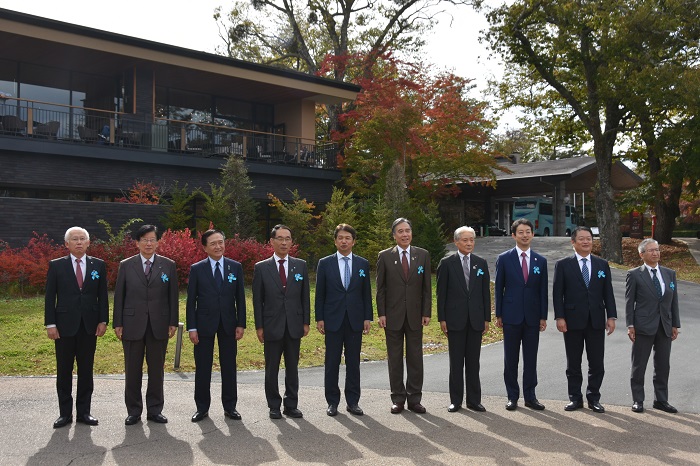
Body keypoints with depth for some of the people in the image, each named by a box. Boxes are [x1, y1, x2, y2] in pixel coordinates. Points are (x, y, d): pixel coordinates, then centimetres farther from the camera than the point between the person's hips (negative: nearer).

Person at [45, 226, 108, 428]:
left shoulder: (98, 265, 5)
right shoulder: (56, 266, 1)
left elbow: (102, 296, 6)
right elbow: (50, 297, 0)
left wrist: (103, 321, -1)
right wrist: (50, 324, -6)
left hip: (89, 326, 1)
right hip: (65, 325, -1)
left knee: (86, 370, 7)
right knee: (64, 371, 6)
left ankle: (84, 412, 17)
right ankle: (65, 413, 16)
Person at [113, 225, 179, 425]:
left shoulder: (168, 265, 4)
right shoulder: (126, 265, 3)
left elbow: (173, 296, 4)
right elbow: (119, 296, 3)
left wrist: (173, 322, 0)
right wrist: (117, 323, -1)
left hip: (159, 325, 0)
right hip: (132, 324, 0)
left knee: (156, 369, 7)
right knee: (132, 370, 6)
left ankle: (155, 410, 19)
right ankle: (134, 411, 19)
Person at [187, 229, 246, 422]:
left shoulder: (236, 267, 3)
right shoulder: (197, 269, -1)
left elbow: (240, 297, 4)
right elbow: (191, 300, -1)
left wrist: (241, 324, -2)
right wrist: (192, 328, -7)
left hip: (228, 324, 1)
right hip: (204, 324, -1)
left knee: (229, 366, 8)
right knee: (202, 368, 7)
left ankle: (230, 406, 20)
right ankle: (202, 407, 20)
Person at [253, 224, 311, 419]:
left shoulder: (300, 265, 5)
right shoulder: (261, 268, -1)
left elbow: (305, 296, 6)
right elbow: (257, 300, -1)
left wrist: (306, 322, 2)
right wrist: (259, 327, -5)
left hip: (294, 326, 2)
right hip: (272, 326, -1)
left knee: (292, 367, 10)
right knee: (272, 369, 7)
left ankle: (291, 405, 21)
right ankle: (274, 406, 20)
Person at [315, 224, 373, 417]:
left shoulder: (363, 264, 7)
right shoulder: (325, 263, 2)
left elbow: (367, 293, 8)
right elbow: (320, 294, 2)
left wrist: (367, 318, 2)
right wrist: (319, 318, -3)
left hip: (355, 320, 1)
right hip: (333, 320, -1)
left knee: (353, 362, 7)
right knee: (332, 362, 4)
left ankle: (353, 401, 16)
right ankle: (332, 402, 14)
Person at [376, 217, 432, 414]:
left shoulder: (423, 255, 4)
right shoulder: (385, 256, 0)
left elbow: (427, 287, 5)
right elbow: (380, 288, 1)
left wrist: (426, 313, -1)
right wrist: (381, 313, -5)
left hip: (415, 315, 1)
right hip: (393, 315, -1)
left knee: (415, 358, 6)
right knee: (395, 358, 6)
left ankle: (414, 399, 15)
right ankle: (398, 398, 16)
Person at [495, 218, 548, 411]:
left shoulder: (540, 261, 7)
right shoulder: (504, 258, 0)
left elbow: (543, 290, 7)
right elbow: (499, 288, 1)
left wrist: (543, 316, 3)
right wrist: (498, 315, -2)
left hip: (532, 317, 2)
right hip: (511, 316, -2)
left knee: (531, 359, 8)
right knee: (510, 359, 5)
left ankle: (530, 396, 18)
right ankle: (512, 396, 15)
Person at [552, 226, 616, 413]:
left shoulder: (602, 264, 9)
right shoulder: (563, 265, 0)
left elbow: (608, 293, 8)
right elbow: (557, 293, -3)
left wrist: (611, 316, 0)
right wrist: (559, 317, -10)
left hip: (596, 321, 2)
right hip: (573, 320, -2)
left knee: (596, 362, 6)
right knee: (573, 363, 7)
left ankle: (593, 398, 20)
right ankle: (575, 398, 18)